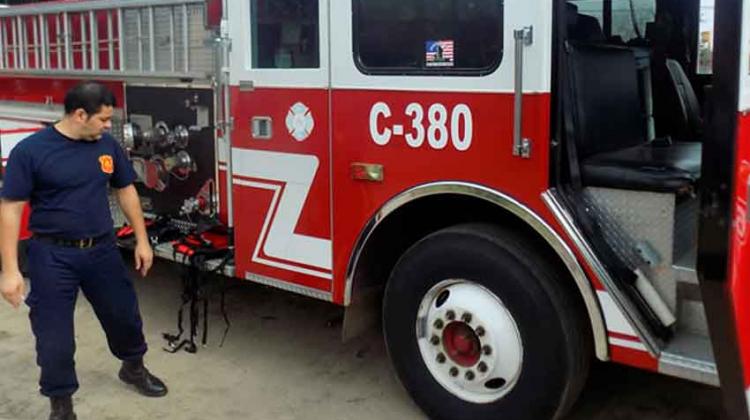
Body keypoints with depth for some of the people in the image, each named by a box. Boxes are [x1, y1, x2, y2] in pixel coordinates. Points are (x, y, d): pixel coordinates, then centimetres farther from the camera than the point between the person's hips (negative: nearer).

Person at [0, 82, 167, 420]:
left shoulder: (107, 145, 0)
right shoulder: (30, 150, -14)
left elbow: (125, 190, 11)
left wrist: (142, 240, 10)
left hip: (102, 250, 4)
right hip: (53, 256, -4)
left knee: (124, 314, 18)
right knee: (54, 335, 5)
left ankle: (133, 367, 45)